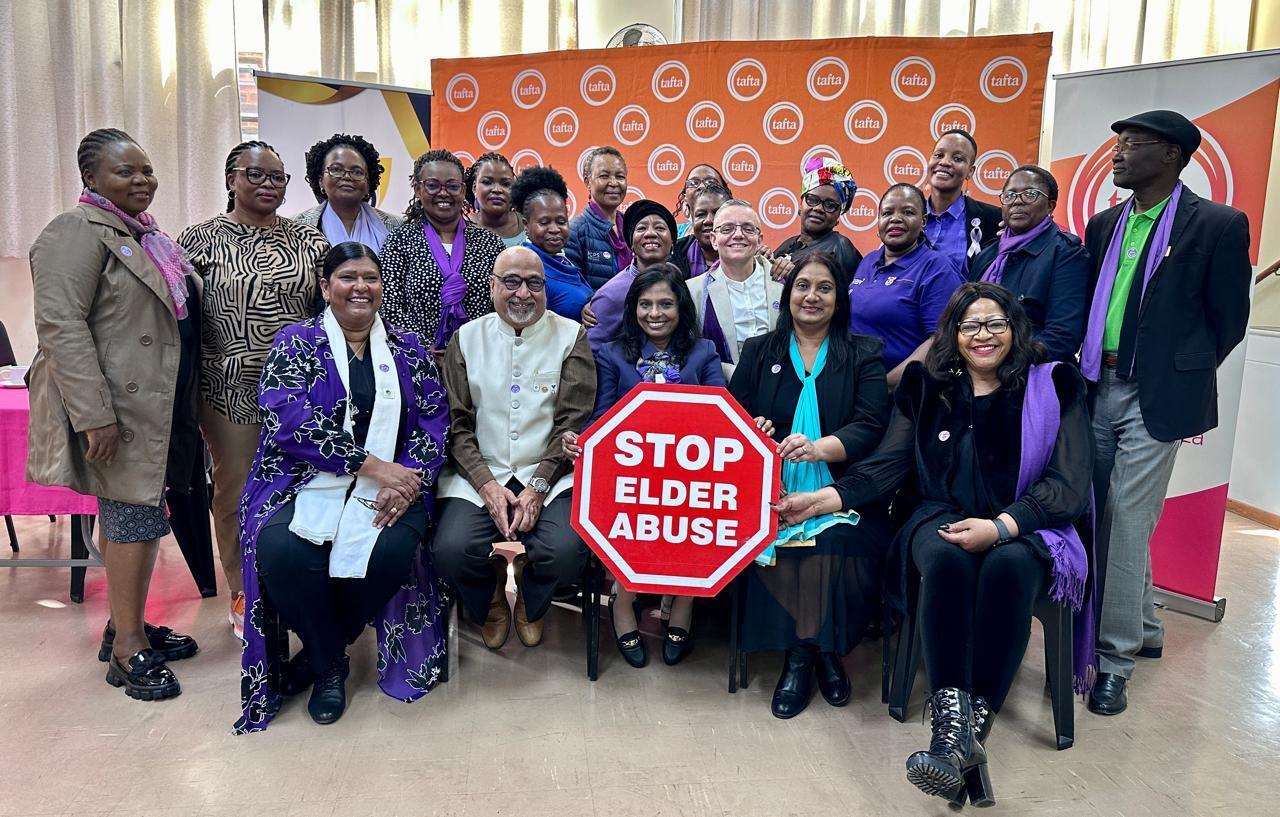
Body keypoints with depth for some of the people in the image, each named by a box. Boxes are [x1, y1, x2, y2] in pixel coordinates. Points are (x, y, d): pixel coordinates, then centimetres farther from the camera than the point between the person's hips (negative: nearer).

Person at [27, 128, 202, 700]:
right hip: (118, 411, -8)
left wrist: (188, 407, 21)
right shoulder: (78, 233, -11)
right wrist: (94, 415, -24)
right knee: (134, 515, -3)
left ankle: (128, 625, 28)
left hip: (157, 407, 8)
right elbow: (60, 325, -19)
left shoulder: (146, 235, 17)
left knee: (139, 514, 14)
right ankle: (127, 650, 10)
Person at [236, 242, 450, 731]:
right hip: (305, 482, -1)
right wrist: (372, 464, -18)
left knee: (393, 551, -30)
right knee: (281, 550, -32)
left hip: (388, 484, 2)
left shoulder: (407, 349, 13)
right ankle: (330, 664, -1)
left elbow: (433, 421, 5)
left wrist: (407, 479, -15)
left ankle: (319, 652, 2)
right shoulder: (295, 343, 5)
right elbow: (288, 421, -11)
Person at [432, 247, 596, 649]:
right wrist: (486, 483, -11)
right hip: (480, 474, 1)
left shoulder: (571, 337, 3)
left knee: (565, 551, -28)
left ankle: (530, 603, 12)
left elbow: (574, 422, -3)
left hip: (550, 475, -1)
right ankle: (489, 601, 14)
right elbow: (457, 423, 4)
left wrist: (539, 485, -14)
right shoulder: (468, 338, 9)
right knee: (451, 551, -25)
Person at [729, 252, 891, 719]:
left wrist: (820, 448, -21)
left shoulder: (863, 355, 12)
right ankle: (799, 652, -12)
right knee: (778, 538, -31)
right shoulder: (759, 352, 18)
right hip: (773, 487, 1)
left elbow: (871, 426, -1)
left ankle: (827, 649, -9)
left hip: (842, 488, -1)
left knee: (844, 540, -32)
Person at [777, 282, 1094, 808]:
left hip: (1026, 530, -1)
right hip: (944, 520, 1)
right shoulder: (926, 388, 11)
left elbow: (1068, 485, -4)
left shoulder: (1053, 387, 5)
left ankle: (973, 731, -31)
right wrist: (822, 500, -13)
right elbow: (885, 467, 4)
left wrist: (999, 526, -21)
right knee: (946, 558, -34)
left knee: (1008, 564, -36)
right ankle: (952, 731, -38)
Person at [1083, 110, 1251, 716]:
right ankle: (1143, 630, 31)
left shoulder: (1218, 225, -6)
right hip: (1098, 389, 6)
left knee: (1126, 523, -5)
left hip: (1155, 399, -6)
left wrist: (1181, 376, 2)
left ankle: (1115, 657, 8)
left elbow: (1228, 320, -1)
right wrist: (1088, 368, 7)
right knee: (1105, 519, 12)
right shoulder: (1104, 225, 11)